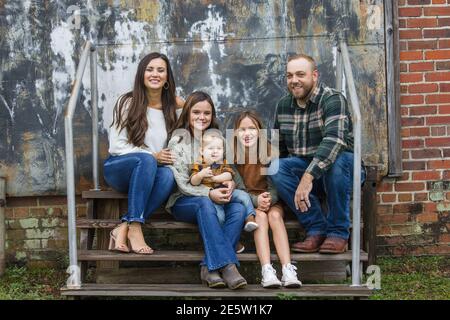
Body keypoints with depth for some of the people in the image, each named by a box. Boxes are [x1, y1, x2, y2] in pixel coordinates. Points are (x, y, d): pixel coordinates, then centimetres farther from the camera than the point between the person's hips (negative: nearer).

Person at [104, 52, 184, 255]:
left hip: (146, 174, 3)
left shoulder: (173, 107, 4)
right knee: (145, 160, -36)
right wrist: (152, 156, -20)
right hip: (119, 169, -3)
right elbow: (116, 145, -10)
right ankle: (135, 228, -36)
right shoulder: (128, 102, -5)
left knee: (168, 176, -33)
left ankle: (123, 228, -32)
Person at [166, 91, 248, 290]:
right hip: (182, 201, -4)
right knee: (204, 204, -37)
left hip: (214, 199, 4)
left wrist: (230, 184, -12)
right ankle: (227, 265, -43)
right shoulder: (178, 140, -1)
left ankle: (209, 267, -32)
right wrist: (209, 194, -25)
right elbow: (182, 183, -9)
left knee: (238, 209, -27)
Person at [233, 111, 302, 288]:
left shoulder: (270, 153, -8)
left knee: (274, 215, -30)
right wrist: (256, 201, -30)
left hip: (270, 200, 1)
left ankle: (288, 270, -40)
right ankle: (266, 271, -41)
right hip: (246, 202, -1)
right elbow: (239, 188, -11)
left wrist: (268, 199, -31)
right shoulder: (232, 156, -10)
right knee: (260, 215, -30)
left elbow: (274, 187, -9)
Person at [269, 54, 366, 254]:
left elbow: (334, 140, -34)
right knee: (275, 167, -23)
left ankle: (338, 232, -20)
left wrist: (308, 176, -45)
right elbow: (278, 148, 14)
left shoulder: (333, 99, -16)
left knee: (335, 159, -37)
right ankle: (317, 229, -17)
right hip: (305, 170, 5)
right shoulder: (283, 105, 4)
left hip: (341, 169, -5)